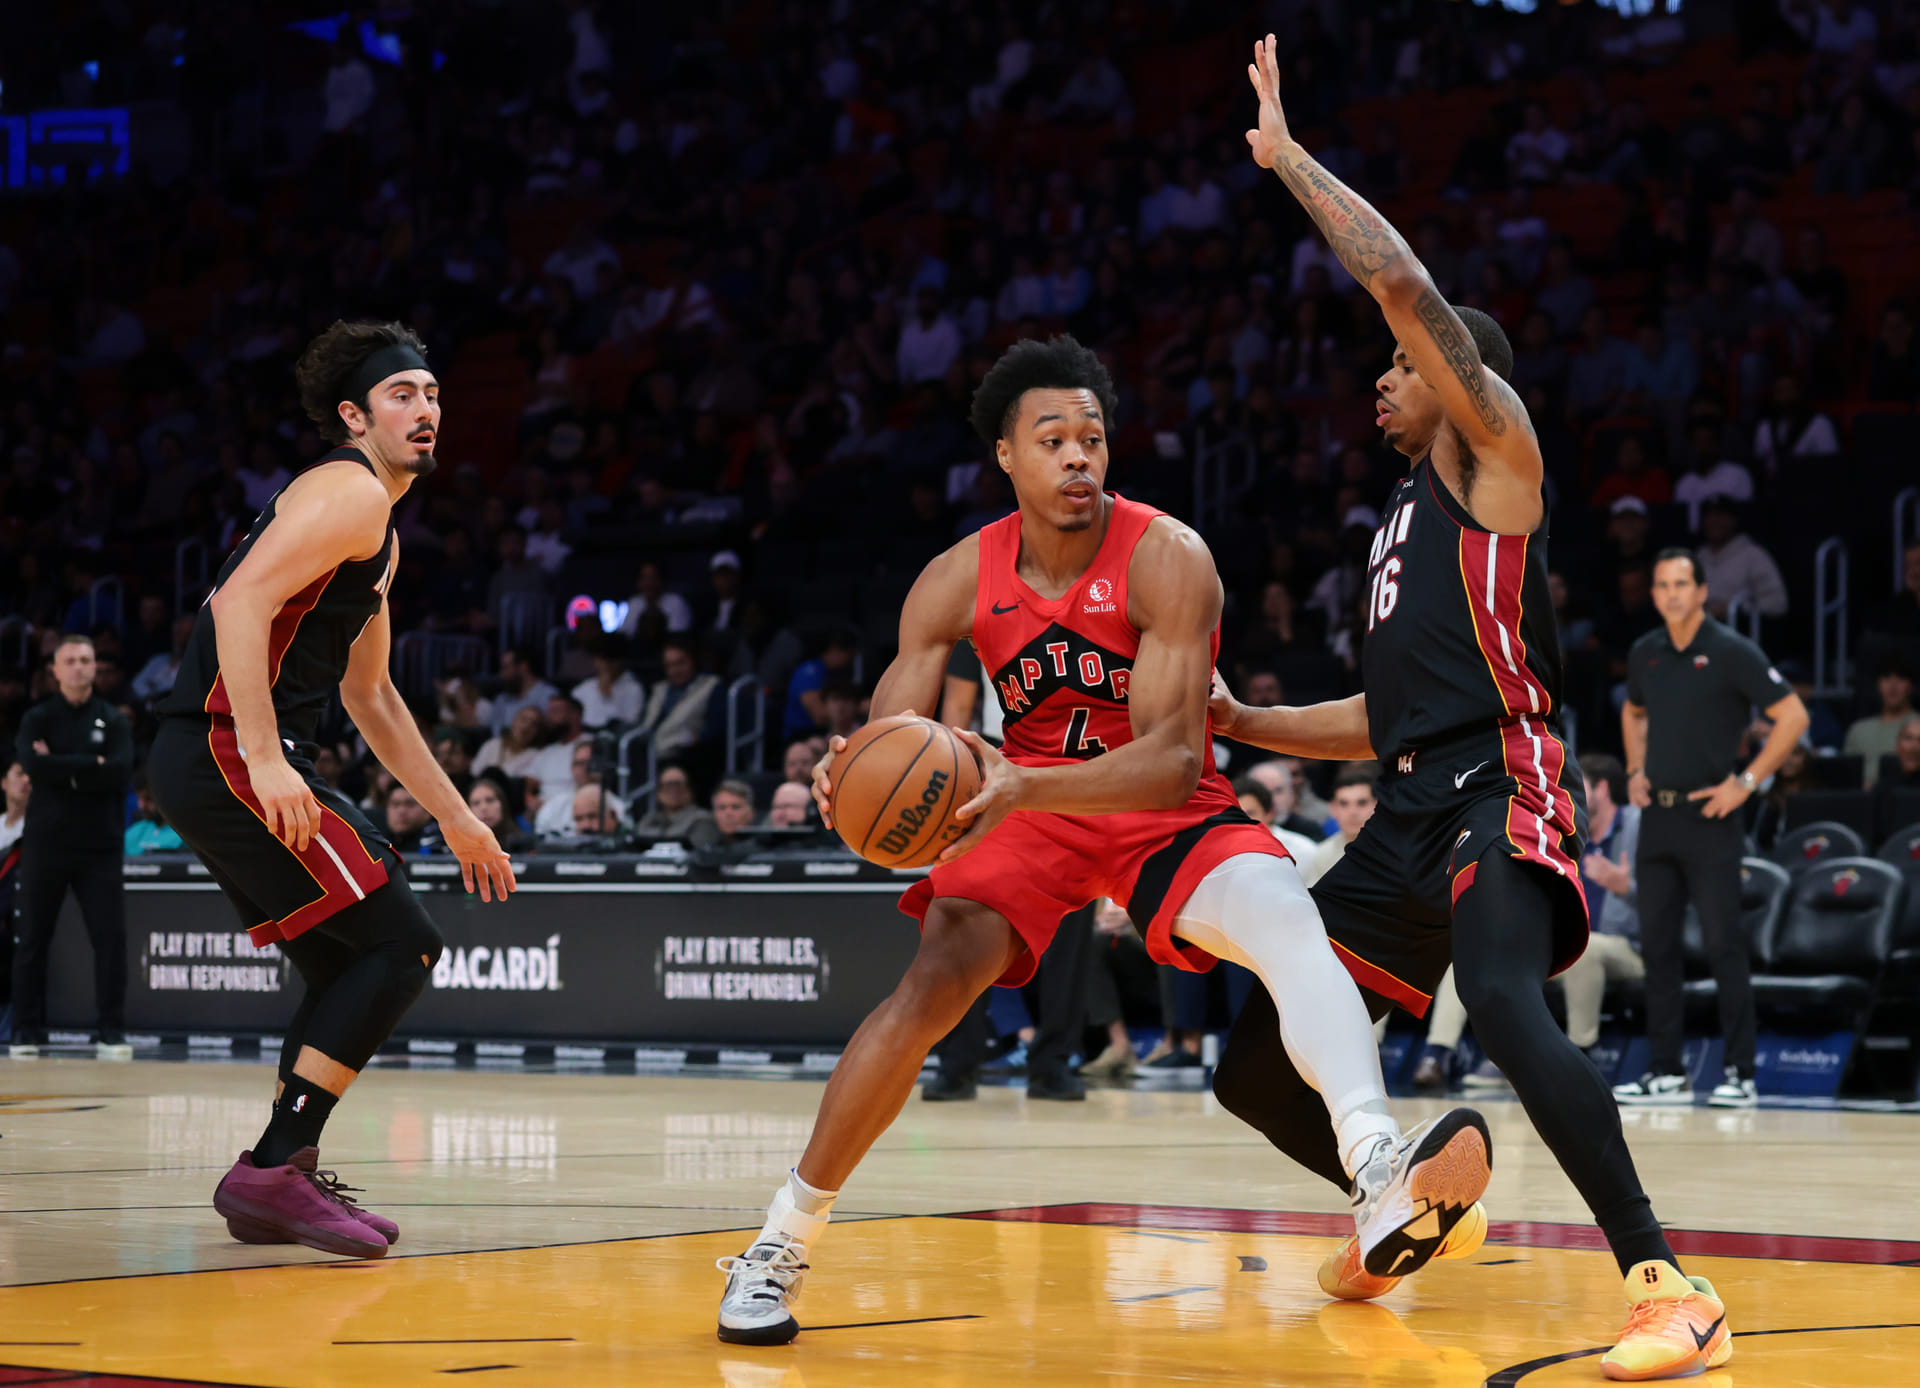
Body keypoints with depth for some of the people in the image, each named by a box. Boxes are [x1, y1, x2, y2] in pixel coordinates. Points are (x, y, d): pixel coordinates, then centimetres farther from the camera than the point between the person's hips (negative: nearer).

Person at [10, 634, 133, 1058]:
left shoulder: (114, 721, 6)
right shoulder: (37, 719, 4)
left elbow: (119, 771, -12)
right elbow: (34, 766, -15)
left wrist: (61, 768, -12)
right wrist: (91, 766, -15)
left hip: (100, 847, 0)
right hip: (45, 844, 0)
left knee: (111, 938, -4)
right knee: (31, 940, 4)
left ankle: (113, 1031, 2)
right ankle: (27, 1032, 13)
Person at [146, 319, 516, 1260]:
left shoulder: (378, 532, 24)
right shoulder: (349, 493, -8)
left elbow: (371, 697, 32)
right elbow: (243, 601, -22)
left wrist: (456, 819, 31)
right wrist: (265, 760, -29)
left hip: (222, 760, 10)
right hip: (227, 749, -10)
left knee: (356, 970, 16)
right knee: (399, 946, -11)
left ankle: (282, 1179, 18)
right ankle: (272, 1172, -13)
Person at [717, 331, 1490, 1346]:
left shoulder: (1167, 559, -20)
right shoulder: (958, 583, -9)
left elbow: (1175, 757, -27)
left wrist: (1027, 786, -43)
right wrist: (849, 780, -32)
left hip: (1167, 808, -2)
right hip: (1031, 807, 2)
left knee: (1286, 917, -31)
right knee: (934, 982, -19)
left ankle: (1381, 1176, -52)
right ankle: (781, 1242, -5)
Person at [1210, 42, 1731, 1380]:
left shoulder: (1491, 443, 4)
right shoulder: (1405, 521, 28)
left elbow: (1406, 282, -11)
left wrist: (1289, 155, -1)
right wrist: (1243, 723, 22)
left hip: (1500, 790, -9)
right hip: (1411, 815, 9)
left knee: (1503, 1003, -36)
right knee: (1255, 1068, 8)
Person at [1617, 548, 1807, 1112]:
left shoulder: (1731, 652, -8)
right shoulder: (1645, 654, 10)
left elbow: (1792, 715, -10)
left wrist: (1746, 782, -12)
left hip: (1709, 816, -6)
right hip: (1657, 813, 6)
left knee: (1723, 944, -7)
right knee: (1657, 944, 7)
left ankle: (1740, 1074, -3)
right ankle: (1666, 1073, 13)